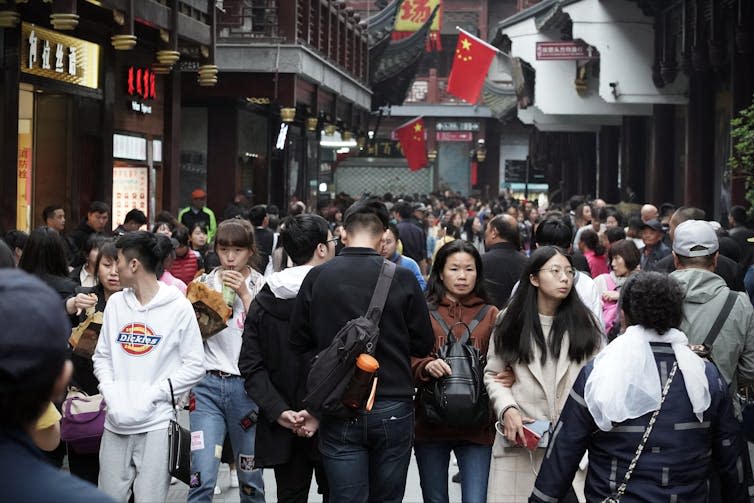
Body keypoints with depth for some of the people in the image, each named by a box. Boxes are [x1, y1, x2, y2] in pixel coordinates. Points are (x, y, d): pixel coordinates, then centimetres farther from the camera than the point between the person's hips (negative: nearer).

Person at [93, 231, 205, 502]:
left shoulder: (179, 307, -4)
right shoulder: (115, 303, 9)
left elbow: (194, 365, -3)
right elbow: (102, 355, 14)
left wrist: (152, 394, -11)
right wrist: (109, 390, -4)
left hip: (156, 423, -4)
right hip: (116, 422, 4)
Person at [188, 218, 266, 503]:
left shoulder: (261, 287, 3)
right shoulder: (203, 283, 9)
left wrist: (244, 294, -11)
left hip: (246, 384, -1)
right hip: (207, 384, 1)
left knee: (250, 478, 9)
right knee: (202, 478, -10)